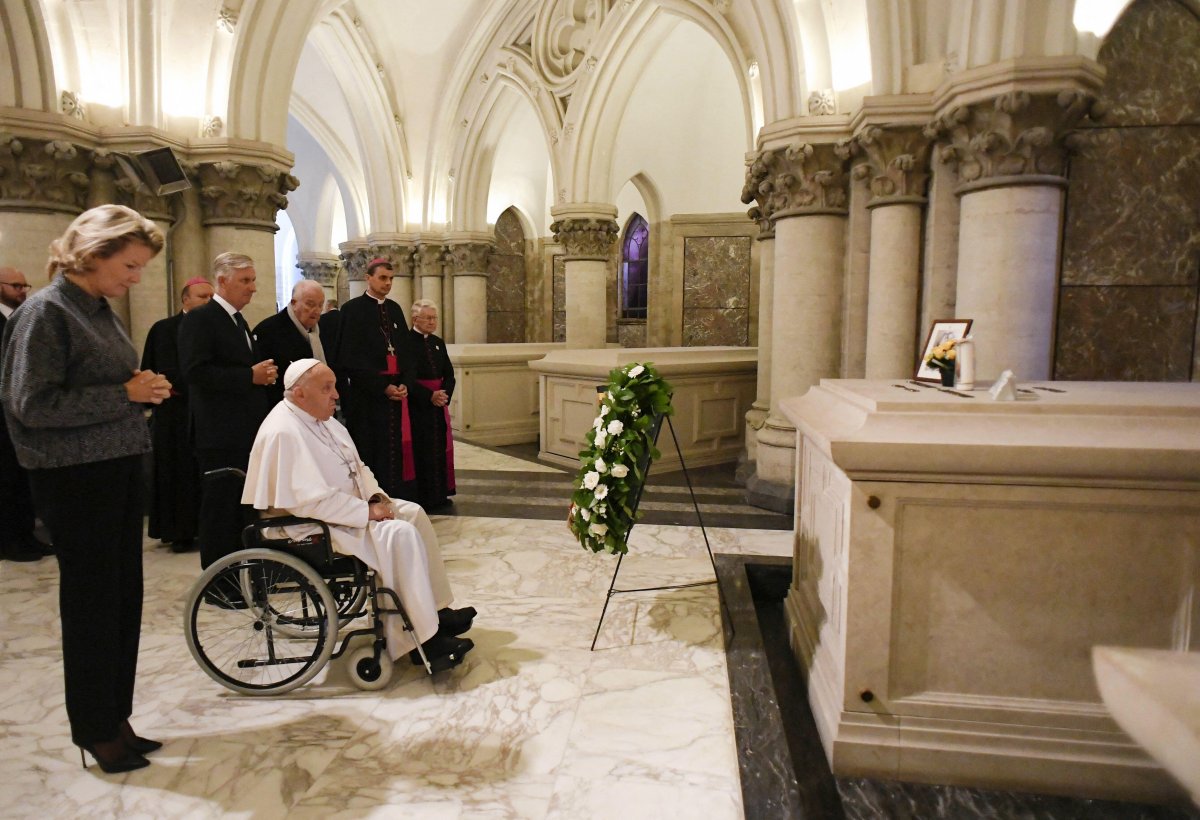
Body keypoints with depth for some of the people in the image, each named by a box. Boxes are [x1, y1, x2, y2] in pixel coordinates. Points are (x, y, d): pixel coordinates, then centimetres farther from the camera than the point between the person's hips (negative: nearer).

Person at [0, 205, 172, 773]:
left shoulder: (100, 311, 12)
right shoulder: (46, 311, -11)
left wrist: (146, 389, 1)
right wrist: (126, 394, -18)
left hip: (118, 469, 8)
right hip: (75, 477, -7)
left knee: (123, 599, 12)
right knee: (91, 603, 3)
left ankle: (114, 718, 26)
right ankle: (95, 730, 19)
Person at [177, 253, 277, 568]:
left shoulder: (239, 322, 18)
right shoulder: (199, 319, -9)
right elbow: (195, 371, -21)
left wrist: (263, 374, 7)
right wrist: (250, 376, -20)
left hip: (248, 432, 8)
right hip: (221, 435, -8)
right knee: (222, 507, 0)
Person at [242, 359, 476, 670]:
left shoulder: (320, 418, 8)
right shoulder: (284, 432, -23)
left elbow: (356, 467, 15)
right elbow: (313, 501, -29)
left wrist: (377, 496, -2)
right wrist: (367, 513, -22)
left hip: (346, 506, 11)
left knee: (414, 514, 4)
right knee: (399, 534, -24)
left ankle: (436, 609, 7)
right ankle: (424, 639, -17)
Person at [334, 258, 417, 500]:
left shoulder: (395, 309, 13)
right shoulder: (352, 309, -4)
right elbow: (351, 357, -10)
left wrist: (403, 384, -5)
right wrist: (383, 386, -15)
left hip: (397, 392, 5)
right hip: (367, 395, -5)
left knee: (397, 451, 6)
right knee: (372, 454, -1)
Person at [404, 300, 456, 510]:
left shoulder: (438, 342, 11)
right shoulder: (406, 342, -10)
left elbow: (449, 374, 9)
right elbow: (408, 378, -17)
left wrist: (444, 394, -9)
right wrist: (430, 396, -24)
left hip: (439, 403, 7)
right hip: (417, 405, -6)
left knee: (440, 447, 10)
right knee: (422, 450, -1)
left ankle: (439, 494, 21)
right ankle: (422, 498, 8)